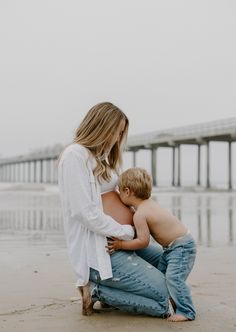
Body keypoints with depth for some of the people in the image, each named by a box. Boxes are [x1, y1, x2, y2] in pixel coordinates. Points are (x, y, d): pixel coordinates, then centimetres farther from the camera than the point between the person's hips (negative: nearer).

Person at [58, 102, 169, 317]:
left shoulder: (100, 156, 17)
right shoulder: (75, 155, -13)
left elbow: (110, 199, 13)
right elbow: (86, 213, -19)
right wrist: (126, 232, -12)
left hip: (120, 240, 10)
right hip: (99, 249, -10)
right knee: (162, 296, -12)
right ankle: (95, 290, 0)